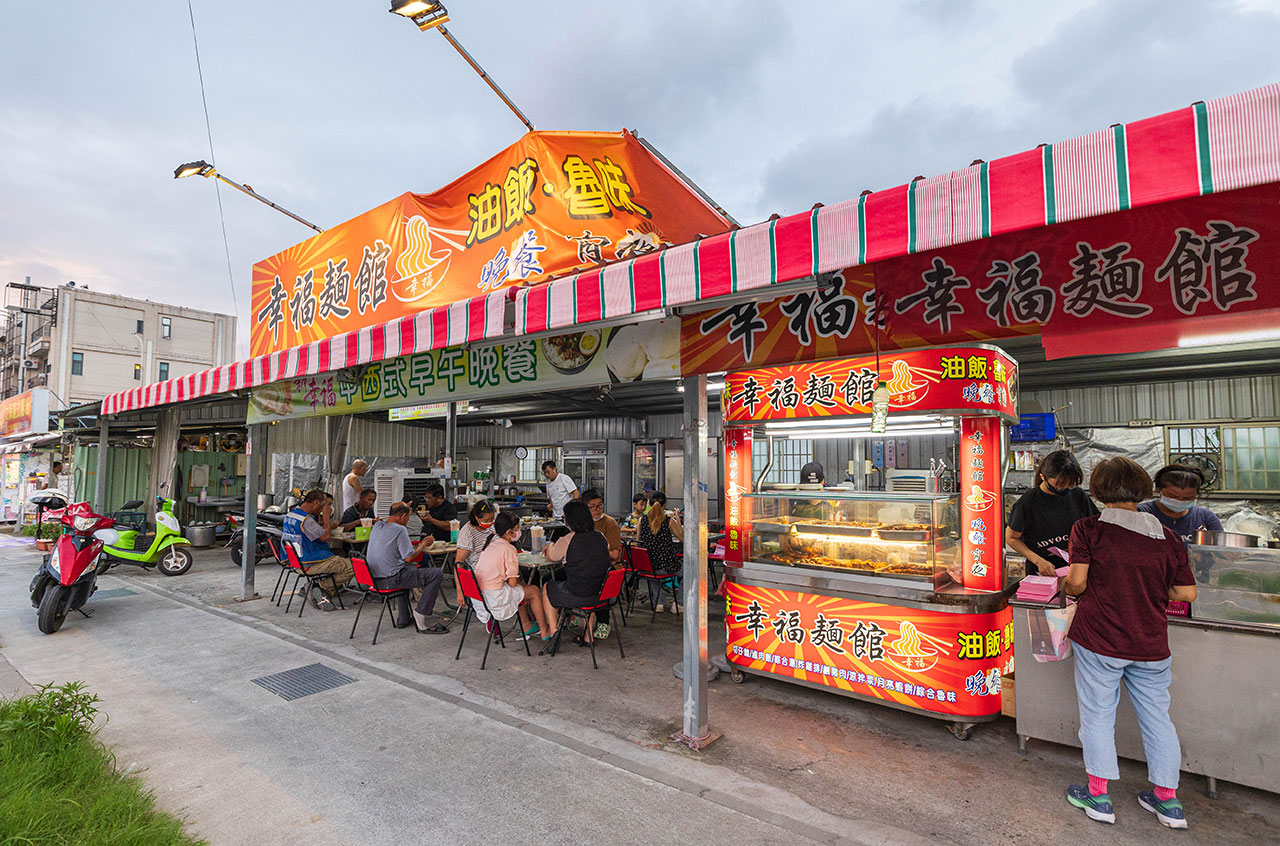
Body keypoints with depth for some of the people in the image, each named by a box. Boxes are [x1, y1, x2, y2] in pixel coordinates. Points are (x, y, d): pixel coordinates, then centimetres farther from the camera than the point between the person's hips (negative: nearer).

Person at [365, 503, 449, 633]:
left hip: (375, 579, 9)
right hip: (390, 580, -9)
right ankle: (421, 614, -5)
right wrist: (423, 545, 0)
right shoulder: (400, 529, -15)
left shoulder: (377, 527, 10)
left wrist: (417, 544, 23)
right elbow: (409, 558, -16)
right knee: (437, 573, -7)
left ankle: (403, 619, 33)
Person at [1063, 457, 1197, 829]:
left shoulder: (1088, 529, -10)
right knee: (1157, 717, 18)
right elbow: (1187, 593, 3)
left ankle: (1098, 796, 20)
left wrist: (1073, 592, 7)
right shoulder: (1169, 538, 1)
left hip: (1100, 641, -3)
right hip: (1151, 645, 4)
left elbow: (1076, 582, -15)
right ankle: (1168, 799, 31)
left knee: (1097, 715, 9)